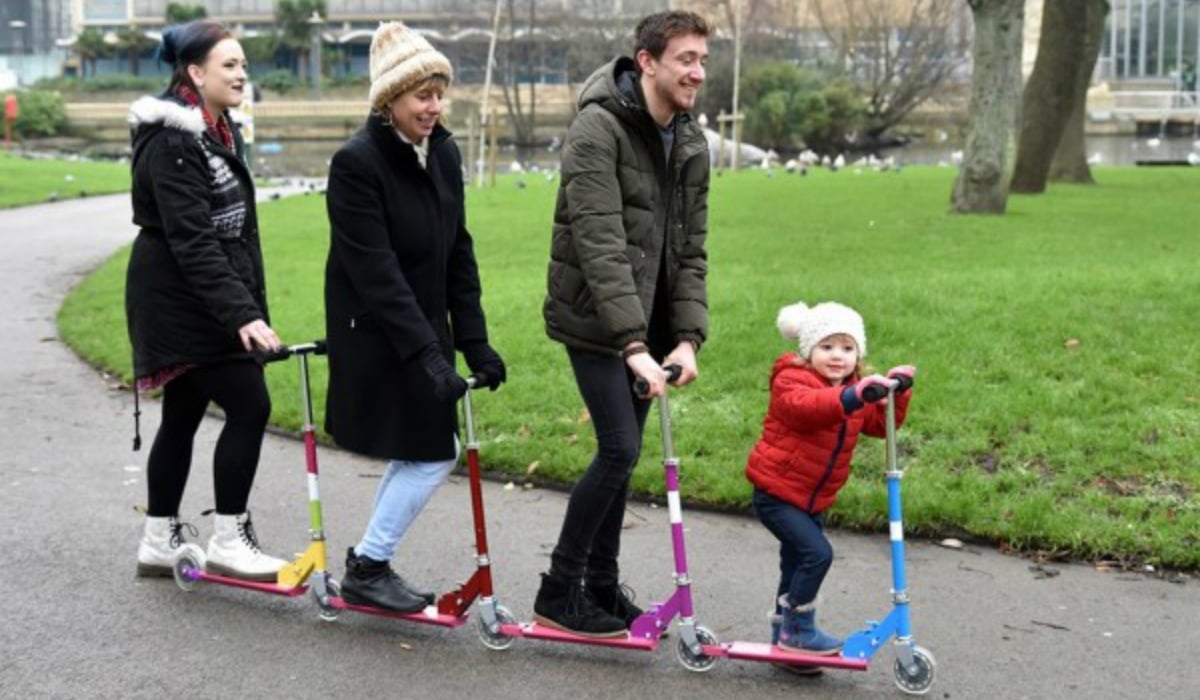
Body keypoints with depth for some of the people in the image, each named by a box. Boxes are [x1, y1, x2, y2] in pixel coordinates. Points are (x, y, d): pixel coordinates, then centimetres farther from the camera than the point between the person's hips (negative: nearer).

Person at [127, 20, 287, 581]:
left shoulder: (220, 131, 13)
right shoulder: (172, 141, -18)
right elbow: (191, 241, -25)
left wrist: (251, 308, 18)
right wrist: (241, 313, -32)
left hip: (203, 301, 10)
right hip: (181, 299, -10)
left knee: (183, 414, 13)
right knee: (249, 407, -10)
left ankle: (159, 542, 23)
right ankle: (228, 540, 0)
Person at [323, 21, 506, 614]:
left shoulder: (444, 154, 3)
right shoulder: (356, 163, -18)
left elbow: (458, 254, 6)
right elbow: (377, 273, -24)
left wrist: (474, 342, 0)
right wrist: (428, 354, -29)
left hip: (424, 325, 8)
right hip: (375, 336, -8)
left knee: (418, 453, 13)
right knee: (432, 454, -6)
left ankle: (370, 563, 29)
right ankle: (367, 568, 11)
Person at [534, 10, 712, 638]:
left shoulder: (691, 143, 6)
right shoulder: (598, 128, -17)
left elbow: (690, 249, 6)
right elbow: (600, 245, -25)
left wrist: (687, 336, -6)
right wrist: (633, 345, -30)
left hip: (646, 320, 7)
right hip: (595, 320, -7)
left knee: (622, 452, 11)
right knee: (620, 449, -12)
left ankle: (602, 586, 23)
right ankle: (558, 592, 1)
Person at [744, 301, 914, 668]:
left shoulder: (855, 388, 9)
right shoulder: (791, 380, -17)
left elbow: (881, 423, 7)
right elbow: (805, 406, -39)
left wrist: (896, 393, -11)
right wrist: (851, 397, -53)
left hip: (813, 499, 8)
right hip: (777, 491, -8)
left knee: (795, 566, 17)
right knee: (817, 553, -19)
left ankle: (783, 639, 30)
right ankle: (798, 630, -5)